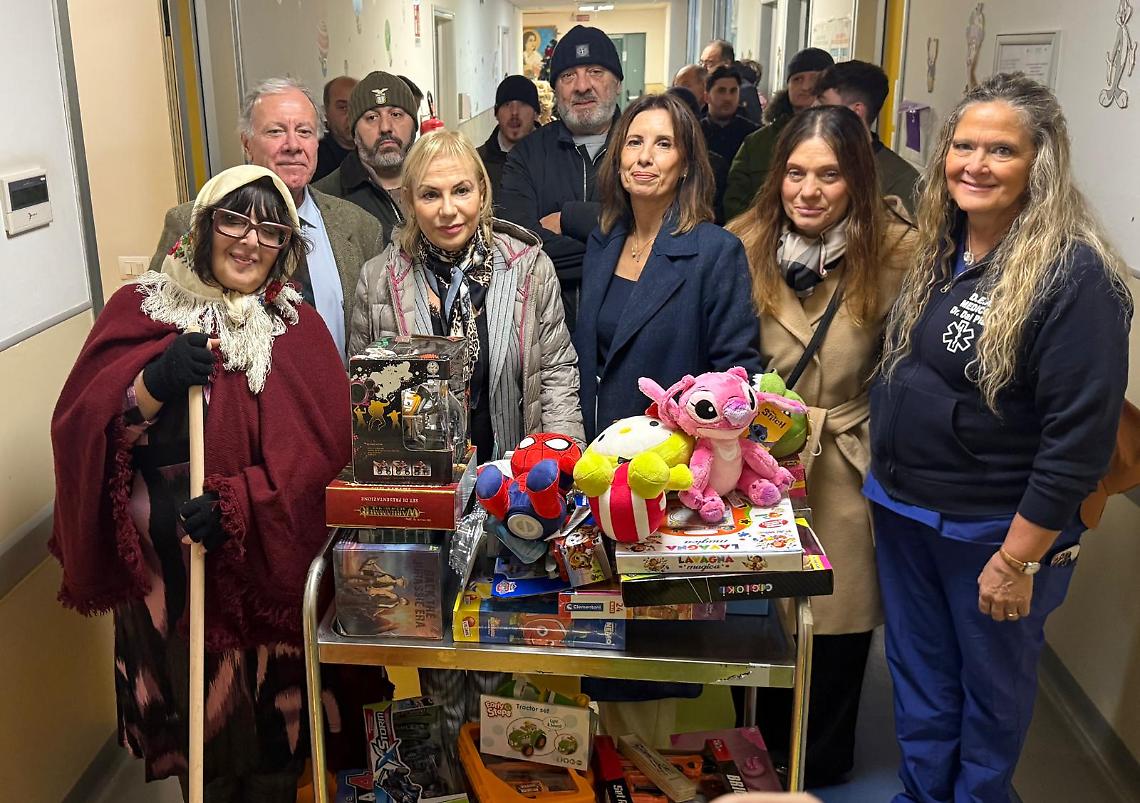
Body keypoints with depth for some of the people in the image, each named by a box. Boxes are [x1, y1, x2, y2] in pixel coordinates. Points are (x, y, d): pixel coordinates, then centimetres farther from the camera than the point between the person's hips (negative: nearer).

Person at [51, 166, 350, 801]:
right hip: (161, 566, 1)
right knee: (190, 715, 14)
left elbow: (321, 450, -7)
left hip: (263, 566, 0)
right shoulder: (138, 308, 2)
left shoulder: (299, 330, 1)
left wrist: (238, 504, -20)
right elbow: (77, 428, -4)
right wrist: (154, 384, -22)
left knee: (268, 722, 10)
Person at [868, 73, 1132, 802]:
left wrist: (1020, 559, -18)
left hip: (996, 531, -6)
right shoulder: (937, 251, 4)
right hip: (902, 511, 6)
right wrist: (885, 481, 11)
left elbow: (1080, 435, -20)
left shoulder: (1075, 276, -19)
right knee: (918, 680, 20)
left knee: (991, 688, 16)